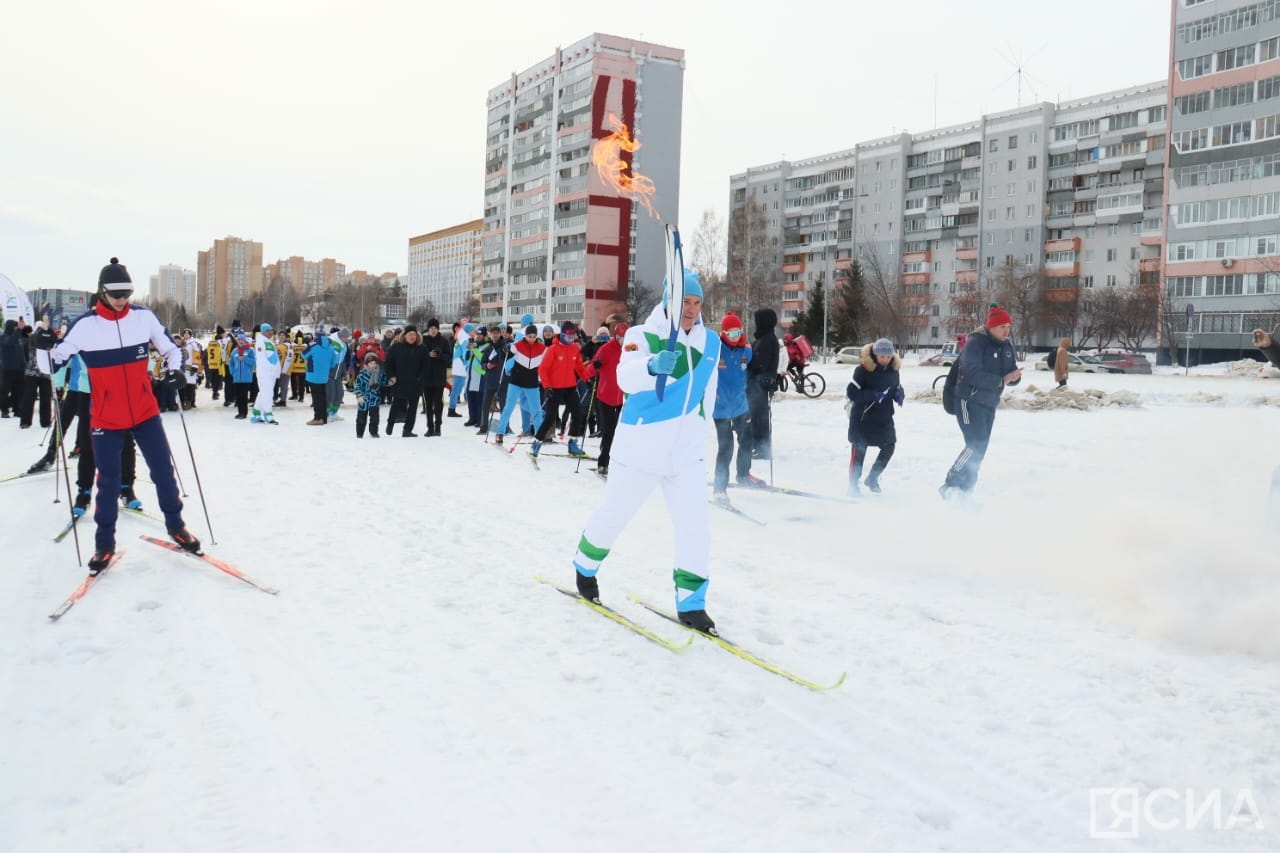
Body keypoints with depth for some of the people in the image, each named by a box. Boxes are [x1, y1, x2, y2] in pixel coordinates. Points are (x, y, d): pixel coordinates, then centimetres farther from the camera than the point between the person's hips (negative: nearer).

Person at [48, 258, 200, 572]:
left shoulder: (144, 318, -4)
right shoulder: (85, 325, -10)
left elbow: (170, 347, 6)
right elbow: (58, 355, -1)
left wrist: (174, 368, -13)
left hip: (145, 413, 2)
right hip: (106, 419, -1)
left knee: (163, 471, 6)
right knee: (108, 481, 6)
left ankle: (175, 525, 25)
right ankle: (105, 544, 19)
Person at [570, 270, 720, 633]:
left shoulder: (711, 343, 5)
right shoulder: (642, 336, -11)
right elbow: (627, 377, -31)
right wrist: (652, 365, -51)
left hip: (687, 452, 4)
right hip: (640, 448, -3)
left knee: (695, 528, -6)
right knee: (613, 516, 12)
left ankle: (690, 602, 9)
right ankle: (585, 567, 40)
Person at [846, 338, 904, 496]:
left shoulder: (894, 369, 0)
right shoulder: (863, 369, -17)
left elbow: (897, 387, 14)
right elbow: (852, 392, -19)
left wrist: (899, 394, -9)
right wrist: (874, 395, -30)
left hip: (884, 417, 6)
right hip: (863, 416, -5)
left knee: (889, 446, 9)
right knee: (859, 449, -1)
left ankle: (873, 477, 29)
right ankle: (853, 484, 12)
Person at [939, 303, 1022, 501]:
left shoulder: (1006, 346, 7)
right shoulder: (975, 343, -16)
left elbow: (1010, 376, 9)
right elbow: (974, 374, -27)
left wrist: (1015, 376, -15)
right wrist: (1001, 380, -23)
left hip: (989, 405, 8)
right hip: (969, 402, -8)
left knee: (979, 450, 10)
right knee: (976, 445, -20)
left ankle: (963, 492, 18)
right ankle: (951, 486, -12)